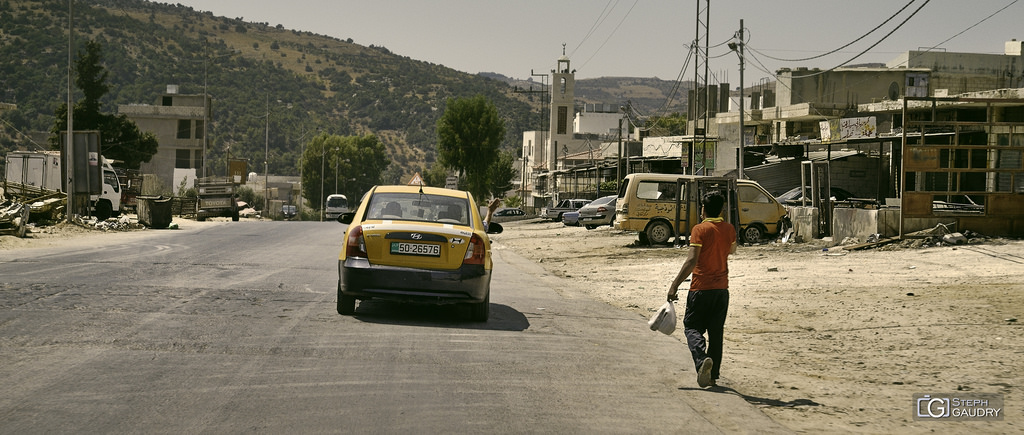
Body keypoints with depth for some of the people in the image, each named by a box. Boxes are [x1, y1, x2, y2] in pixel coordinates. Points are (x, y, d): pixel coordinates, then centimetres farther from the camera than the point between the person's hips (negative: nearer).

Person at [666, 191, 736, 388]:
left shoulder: (700, 229, -11)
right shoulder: (729, 229, 6)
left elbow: (691, 261, -18)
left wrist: (675, 285, -16)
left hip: (701, 288, -5)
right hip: (722, 288, 5)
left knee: (691, 327, 5)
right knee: (716, 331, 13)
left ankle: (702, 359, -23)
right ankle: (713, 376, 15)